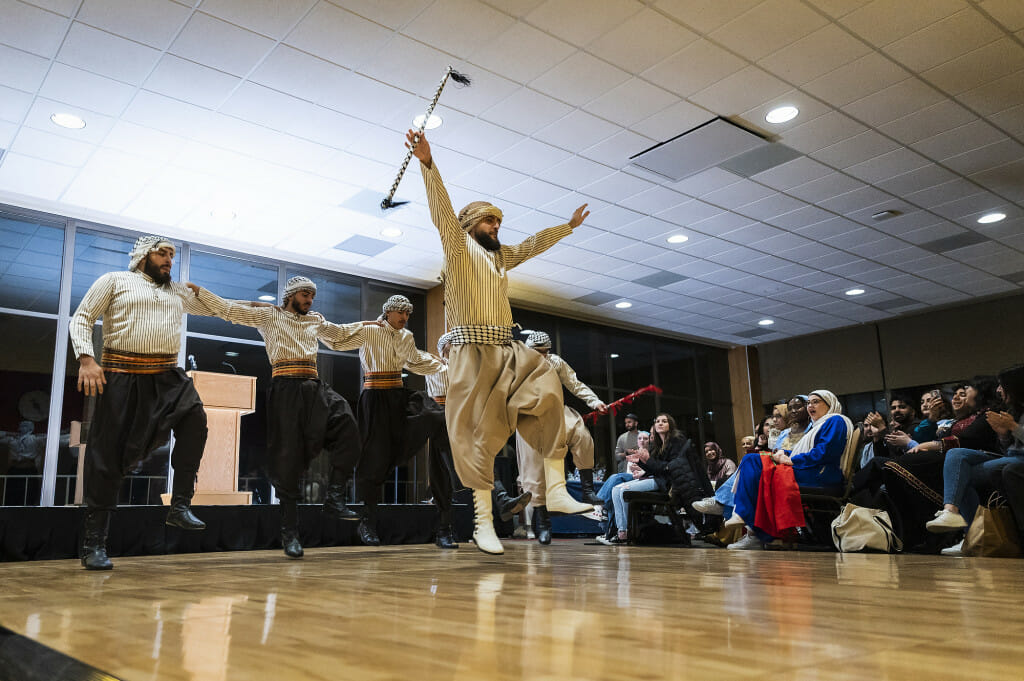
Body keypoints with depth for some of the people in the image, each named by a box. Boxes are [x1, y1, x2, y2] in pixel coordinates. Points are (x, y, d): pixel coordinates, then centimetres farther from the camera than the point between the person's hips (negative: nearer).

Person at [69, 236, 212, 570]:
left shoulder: (179, 292, 21)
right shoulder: (114, 281, 9)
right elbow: (81, 318, 3)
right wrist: (86, 359, -10)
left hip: (166, 375, 3)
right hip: (120, 376, -3)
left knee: (194, 417, -27)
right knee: (107, 457, -3)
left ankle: (180, 505, -22)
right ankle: (93, 544, 6)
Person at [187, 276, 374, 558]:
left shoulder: (315, 320, 24)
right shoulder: (268, 315, 11)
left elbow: (339, 333, 42)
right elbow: (228, 309, 10)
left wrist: (365, 324, 45)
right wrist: (197, 291, 7)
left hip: (314, 387, 4)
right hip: (285, 388, -4)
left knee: (347, 425, -21)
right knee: (288, 457, -7)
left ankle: (335, 498, -15)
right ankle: (289, 532, -1)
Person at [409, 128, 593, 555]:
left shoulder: (501, 256, 24)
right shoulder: (459, 247, 4)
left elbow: (535, 244, 38)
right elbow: (443, 211, -11)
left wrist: (569, 226, 46)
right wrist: (427, 163, -24)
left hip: (508, 352, 7)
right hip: (474, 351, -7)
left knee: (550, 396, -10)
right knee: (480, 432, -8)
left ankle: (556, 490, -9)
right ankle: (482, 520, -4)